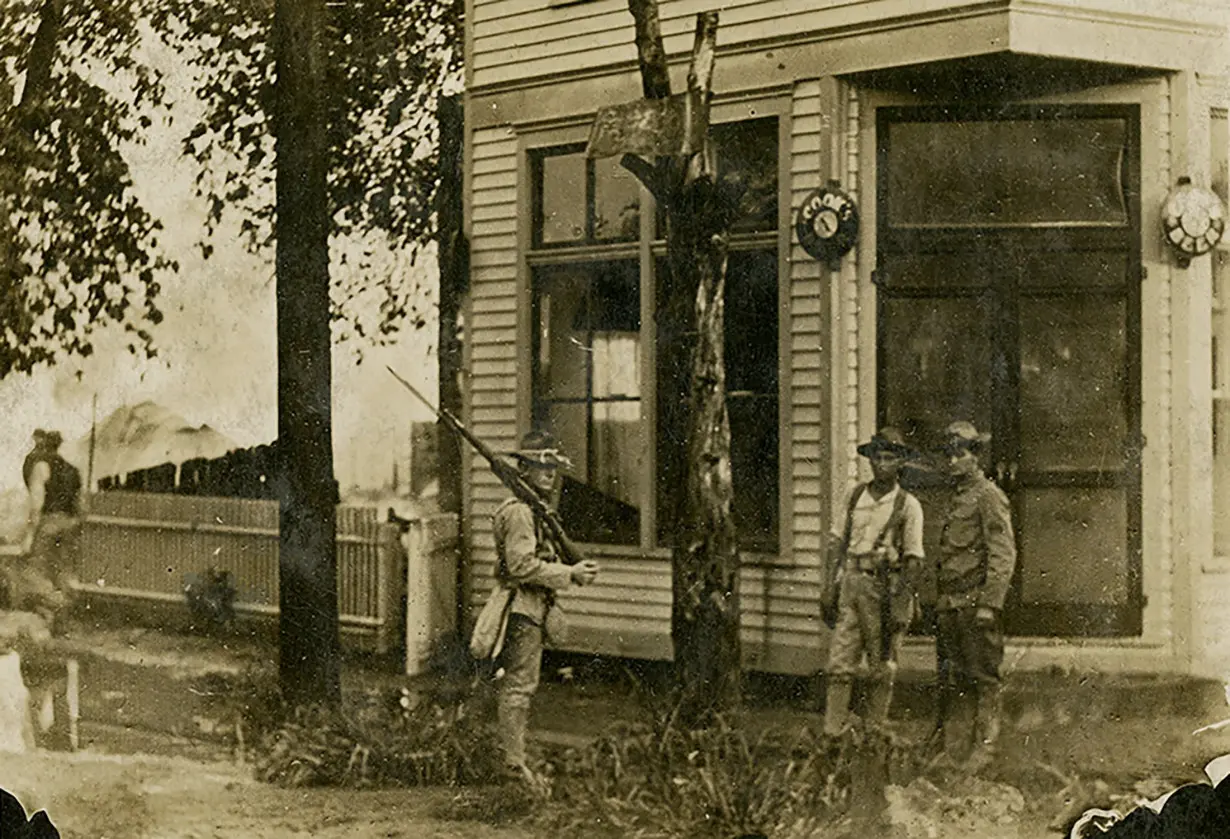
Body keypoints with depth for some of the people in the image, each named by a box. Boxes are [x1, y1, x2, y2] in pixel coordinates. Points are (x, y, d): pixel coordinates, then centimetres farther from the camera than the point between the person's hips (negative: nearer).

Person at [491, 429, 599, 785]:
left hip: (532, 608, 11)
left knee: (513, 684, 14)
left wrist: (576, 570, 7)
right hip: (523, 608, -11)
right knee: (519, 684, -7)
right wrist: (570, 574, -19)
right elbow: (522, 565, -23)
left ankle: (509, 752, 20)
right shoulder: (519, 511, -16)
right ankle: (514, 762, -5)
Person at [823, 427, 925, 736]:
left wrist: (899, 605, -12)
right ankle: (832, 732, 0)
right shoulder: (856, 496, 10)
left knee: (882, 668, 3)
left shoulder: (908, 506, -2)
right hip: (852, 583, 4)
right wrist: (836, 582, 12)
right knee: (840, 663, -1)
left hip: (886, 586, -3)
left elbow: (913, 558, -5)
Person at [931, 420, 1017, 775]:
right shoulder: (955, 498, 19)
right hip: (948, 604, 8)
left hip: (975, 602, -8)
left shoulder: (989, 496, -6)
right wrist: (940, 602, 16)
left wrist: (989, 603, -18)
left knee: (982, 677, -4)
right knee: (949, 679, 9)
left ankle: (986, 746, -1)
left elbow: (1003, 554, -12)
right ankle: (951, 745, 15)